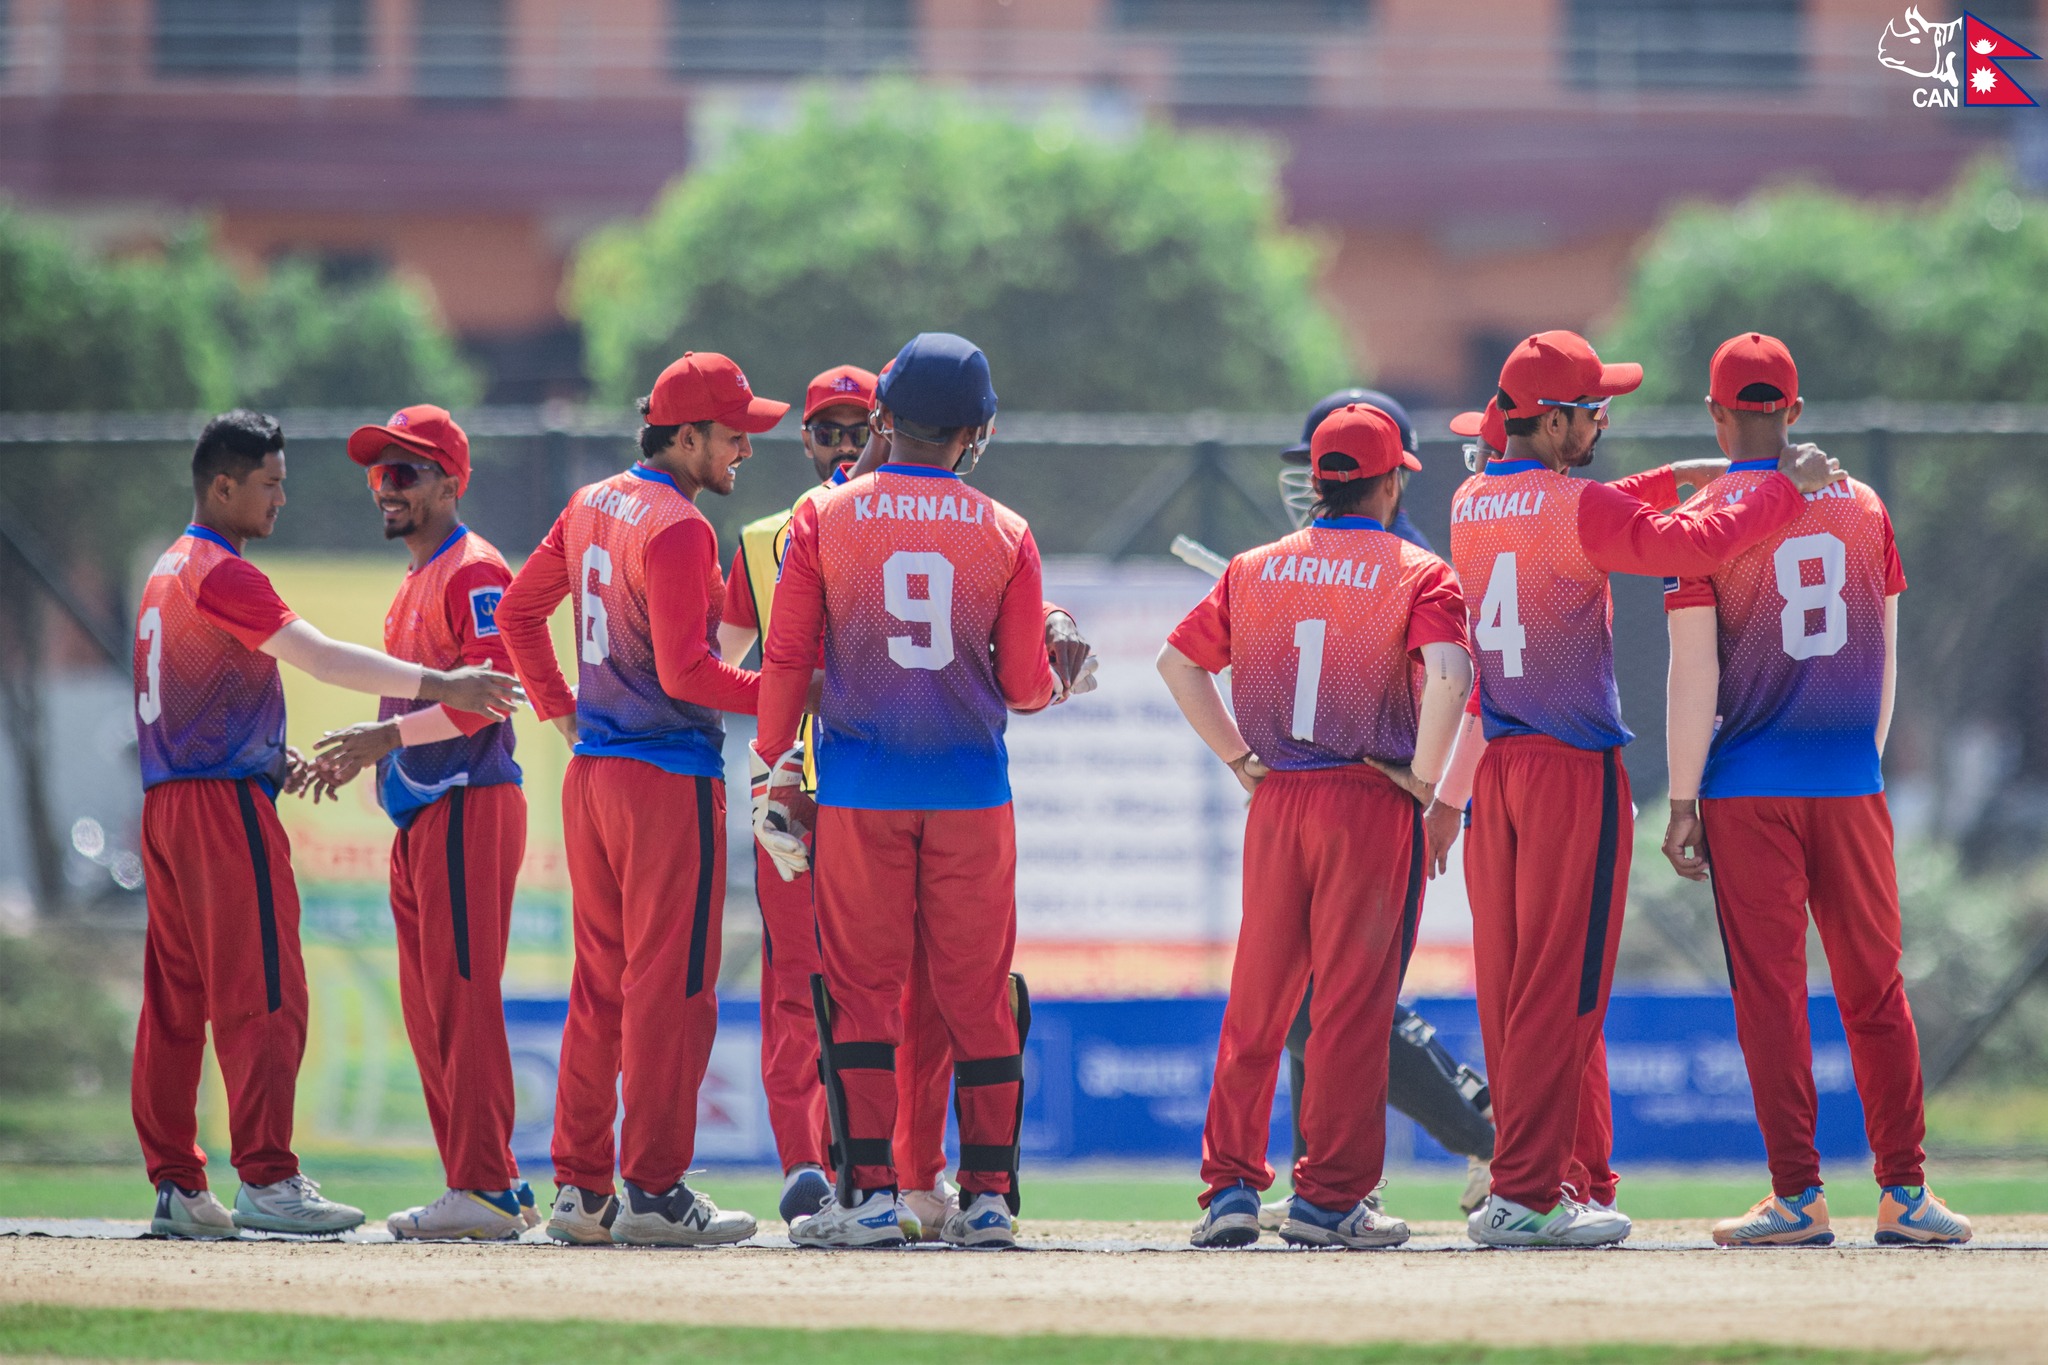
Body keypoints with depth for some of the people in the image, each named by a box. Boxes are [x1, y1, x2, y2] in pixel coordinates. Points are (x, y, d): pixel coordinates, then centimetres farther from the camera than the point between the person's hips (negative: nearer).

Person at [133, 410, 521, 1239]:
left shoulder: (169, 572, 18)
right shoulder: (219, 573, -13)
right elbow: (319, 657, -22)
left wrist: (270, 752, 12)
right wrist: (437, 686, -25)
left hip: (167, 799, 10)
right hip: (223, 799, -10)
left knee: (175, 999, 9)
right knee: (261, 992, -10)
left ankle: (174, 1184, 10)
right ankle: (265, 1178, -13)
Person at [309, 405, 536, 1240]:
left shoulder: (474, 573, -8)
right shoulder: (414, 584, 22)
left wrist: (391, 735, -23)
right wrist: (358, 756, 16)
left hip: (469, 804, -11)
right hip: (419, 816, 11)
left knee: (463, 997, -13)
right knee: (427, 1010, 10)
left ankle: (486, 1187, -14)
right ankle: (490, 1185, 13)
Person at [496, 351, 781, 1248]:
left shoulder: (593, 506, 11)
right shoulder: (677, 527, -16)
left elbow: (519, 611, 20)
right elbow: (684, 671, -21)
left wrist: (560, 707, 22)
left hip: (592, 768, 9)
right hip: (669, 776, -9)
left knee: (600, 984, 12)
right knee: (669, 982, -5)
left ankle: (579, 1188, 13)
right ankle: (653, 1192, -5)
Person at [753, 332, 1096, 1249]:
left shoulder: (823, 520, -1)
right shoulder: (1005, 534, 0)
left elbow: (786, 661, -2)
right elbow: (1026, 688, 1)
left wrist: (772, 770, 5)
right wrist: (1066, 665, 23)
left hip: (859, 793, -1)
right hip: (972, 790, 1)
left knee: (861, 989, 3)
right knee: (979, 994, 7)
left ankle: (869, 1194, -3)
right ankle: (987, 1197, 6)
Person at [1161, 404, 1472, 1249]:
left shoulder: (1256, 570, 9)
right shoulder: (1417, 574, -5)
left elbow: (1177, 662, 9)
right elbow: (1448, 674, -21)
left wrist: (1240, 758, 11)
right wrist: (1424, 774, -10)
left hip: (1275, 800, 4)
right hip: (1370, 801, -4)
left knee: (1255, 1001, 10)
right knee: (1353, 1002, -1)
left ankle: (1230, 1185, 8)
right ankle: (1330, 1195, -2)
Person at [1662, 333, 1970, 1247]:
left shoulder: (1705, 519, -4)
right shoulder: (1861, 508, 8)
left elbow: (1694, 675, -8)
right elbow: (1884, 658, 12)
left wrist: (1683, 802, -6)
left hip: (1750, 794, -3)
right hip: (1852, 788, 3)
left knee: (1769, 992, 0)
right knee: (1875, 990, 6)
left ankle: (1798, 1198, -2)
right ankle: (1904, 1194, 4)